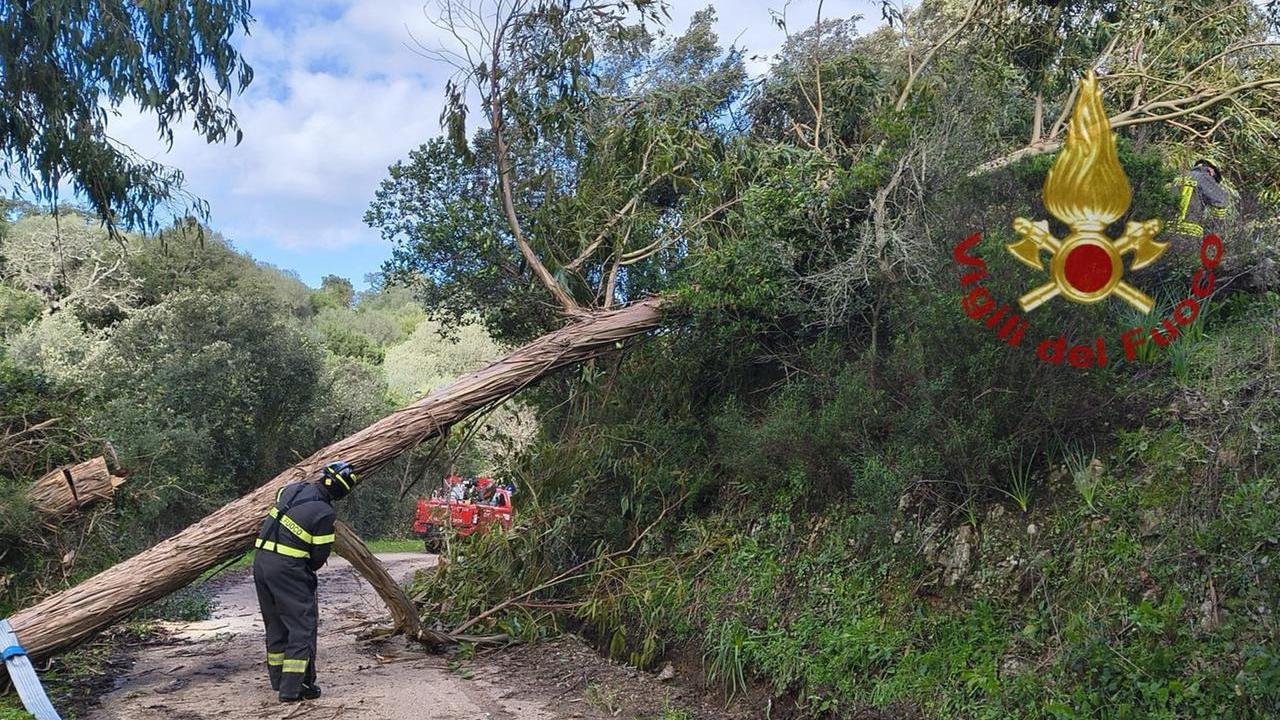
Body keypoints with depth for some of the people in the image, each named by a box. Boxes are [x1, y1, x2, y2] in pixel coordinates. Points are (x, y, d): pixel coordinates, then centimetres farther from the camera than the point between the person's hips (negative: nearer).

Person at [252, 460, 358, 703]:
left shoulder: (291, 489, 4)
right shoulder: (324, 513, -15)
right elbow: (319, 556, -9)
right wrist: (310, 569, 14)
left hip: (261, 560, 8)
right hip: (288, 569, -8)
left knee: (275, 623, 19)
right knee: (302, 625, 1)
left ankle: (279, 680, 30)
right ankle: (293, 688, -1)